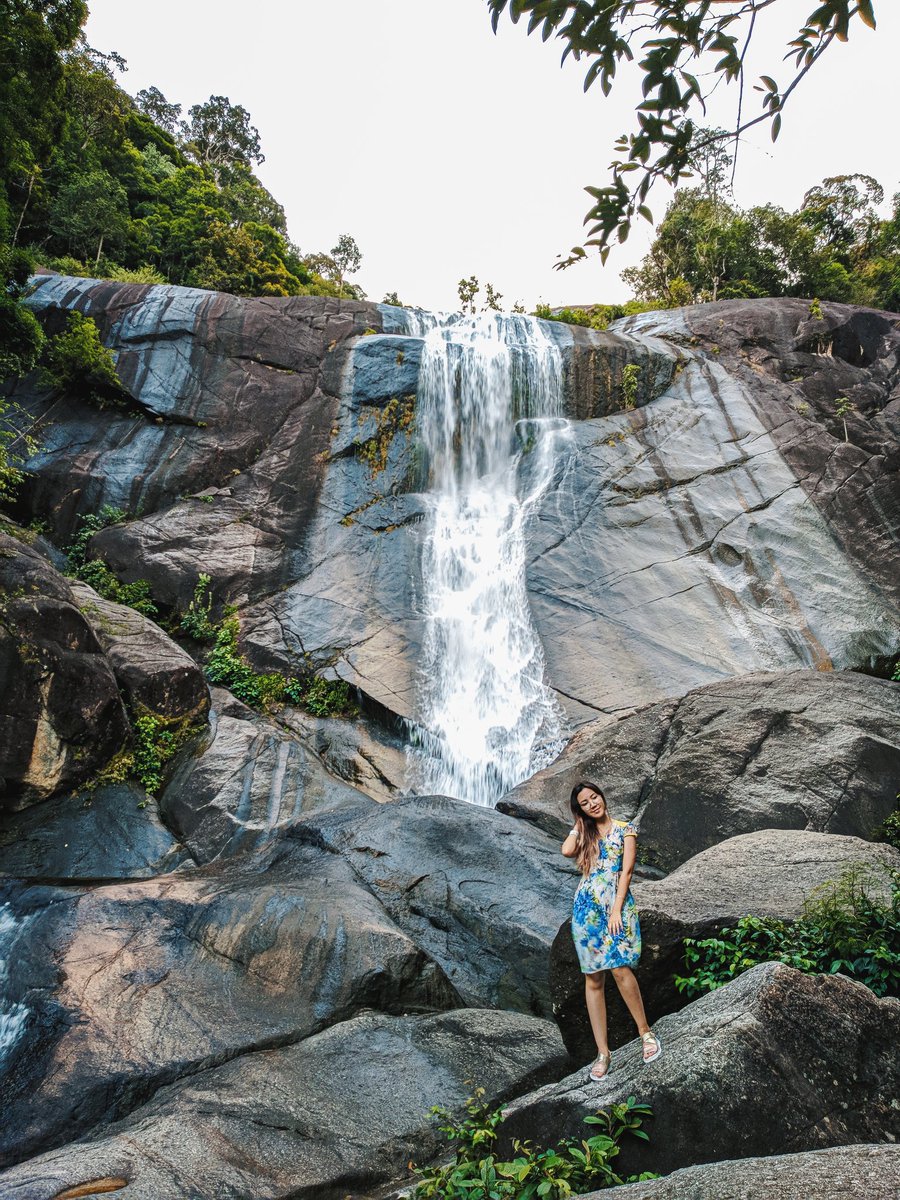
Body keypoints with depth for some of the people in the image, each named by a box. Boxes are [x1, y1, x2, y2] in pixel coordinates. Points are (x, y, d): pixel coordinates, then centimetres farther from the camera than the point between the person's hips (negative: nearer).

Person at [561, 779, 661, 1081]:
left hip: (617, 904, -3)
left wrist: (617, 910, -12)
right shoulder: (584, 834, 14)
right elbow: (566, 851, -8)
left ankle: (645, 1031, 5)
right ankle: (603, 1051, 9)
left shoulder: (625, 829, 5)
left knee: (621, 969, -18)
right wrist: (579, 825, 7)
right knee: (593, 978, 2)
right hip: (586, 906, 3)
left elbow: (627, 870, -4)